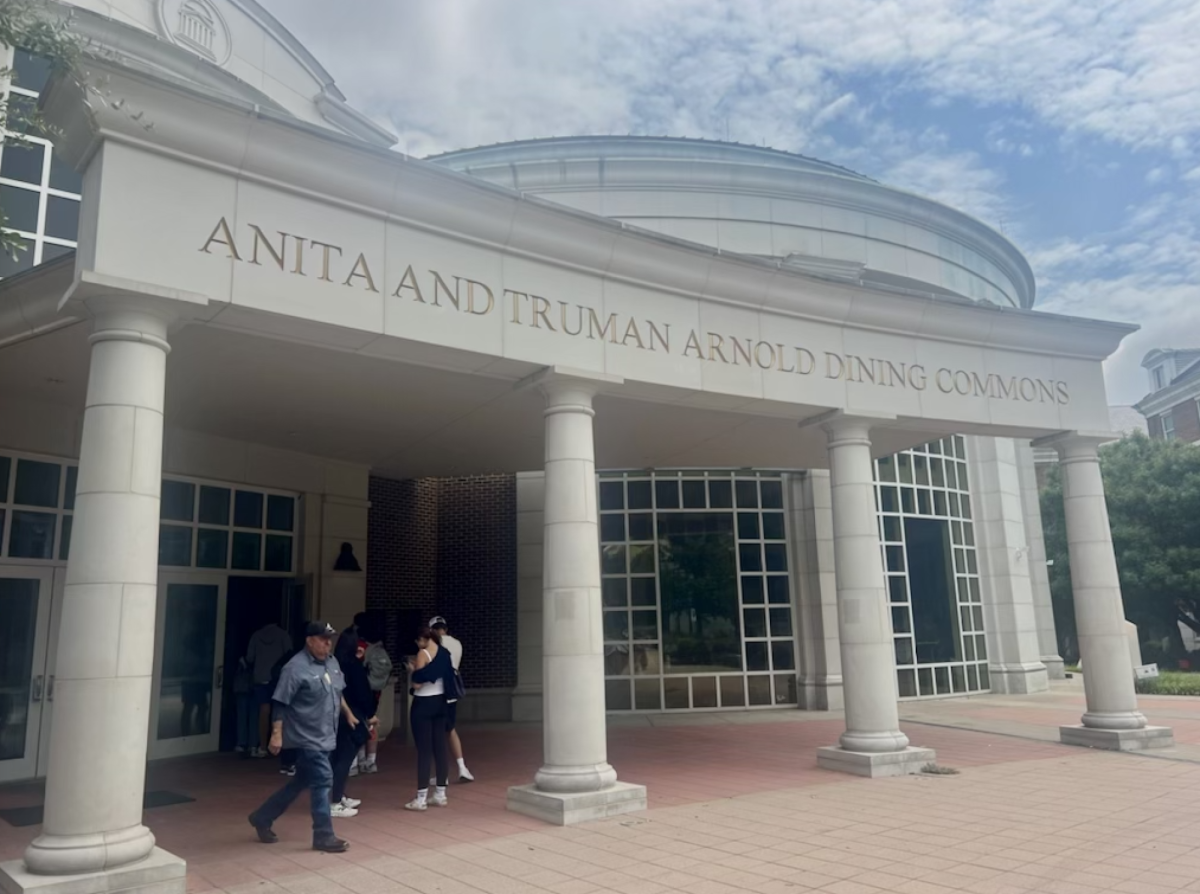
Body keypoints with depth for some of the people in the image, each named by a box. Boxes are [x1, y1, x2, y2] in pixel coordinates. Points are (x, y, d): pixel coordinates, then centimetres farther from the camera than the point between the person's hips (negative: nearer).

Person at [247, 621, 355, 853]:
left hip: (325, 736, 9)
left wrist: (348, 713, 27)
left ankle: (262, 818, 33)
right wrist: (277, 734, -21)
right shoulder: (296, 668, -17)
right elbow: (280, 704, -18)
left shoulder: (332, 663, 8)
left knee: (301, 782, 17)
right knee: (322, 781, -7)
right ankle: (324, 836, 4)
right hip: (307, 737, -9)